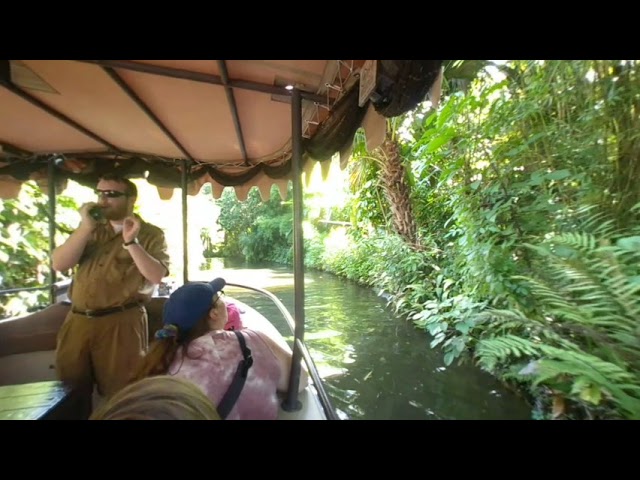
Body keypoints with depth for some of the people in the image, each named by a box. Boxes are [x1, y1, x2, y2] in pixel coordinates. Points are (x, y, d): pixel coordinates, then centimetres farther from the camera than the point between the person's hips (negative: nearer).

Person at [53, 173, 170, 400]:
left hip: (121, 323, -5)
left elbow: (156, 276, -15)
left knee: (119, 394, 9)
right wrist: (85, 227, -7)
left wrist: (131, 242, -22)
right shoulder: (91, 230, 14)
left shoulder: (150, 234, -3)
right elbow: (59, 264, 2)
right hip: (77, 321, 5)